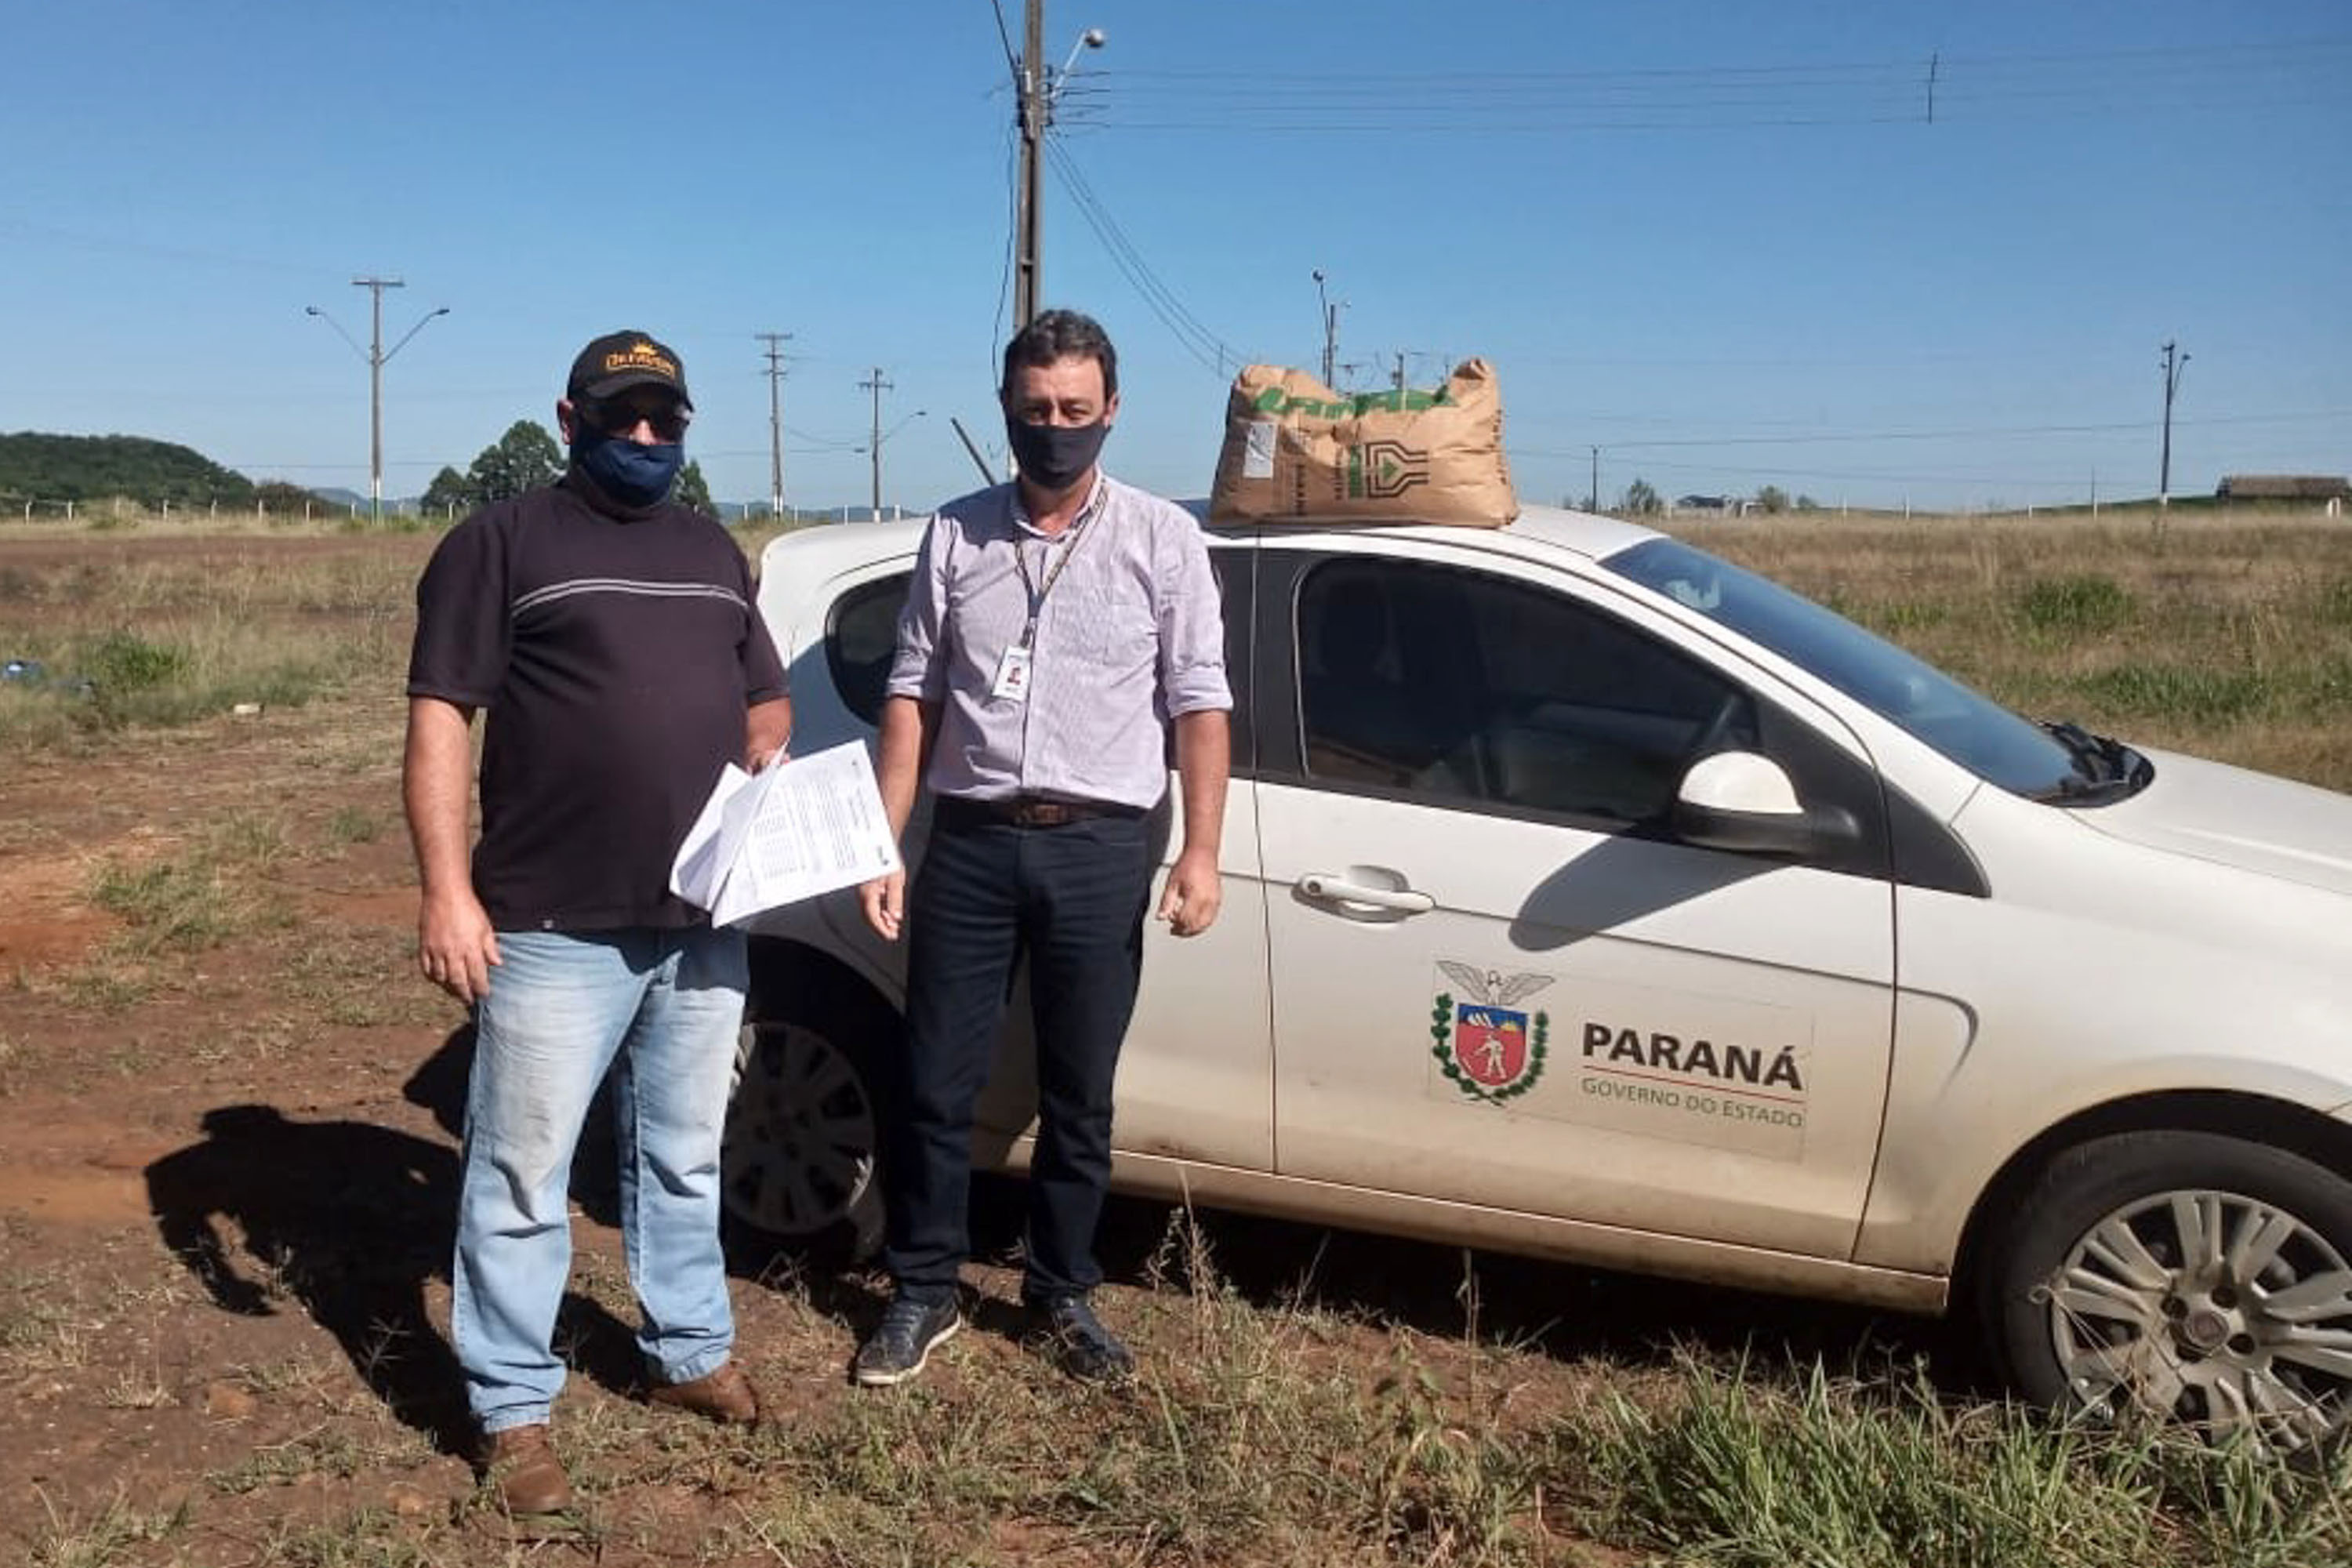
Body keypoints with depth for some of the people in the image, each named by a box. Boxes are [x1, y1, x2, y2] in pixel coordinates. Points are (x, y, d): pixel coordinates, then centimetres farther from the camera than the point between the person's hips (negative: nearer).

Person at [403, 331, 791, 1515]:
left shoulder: (713, 553, 15)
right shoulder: (501, 543, -3)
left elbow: (766, 700, 24)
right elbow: (440, 721, -8)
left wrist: (758, 772, 2)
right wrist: (447, 891, -17)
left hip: (702, 923, 6)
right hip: (552, 930, -5)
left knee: (683, 1159, 18)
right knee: (522, 1176, 3)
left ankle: (691, 1353, 34)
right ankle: (512, 1410, 16)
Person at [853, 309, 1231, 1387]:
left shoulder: (1163, 540, 1)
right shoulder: (955, 534, 6)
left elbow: (1199, 703, 0)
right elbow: (912, 694, 6)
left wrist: (1200, 852, -8)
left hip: (1098, 848, -1)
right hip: (970, 841, 1)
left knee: (1079, 1095, 9)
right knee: (933, 1084, 6)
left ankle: (1060, 1295, 26)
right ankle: (923, 1292, 23)